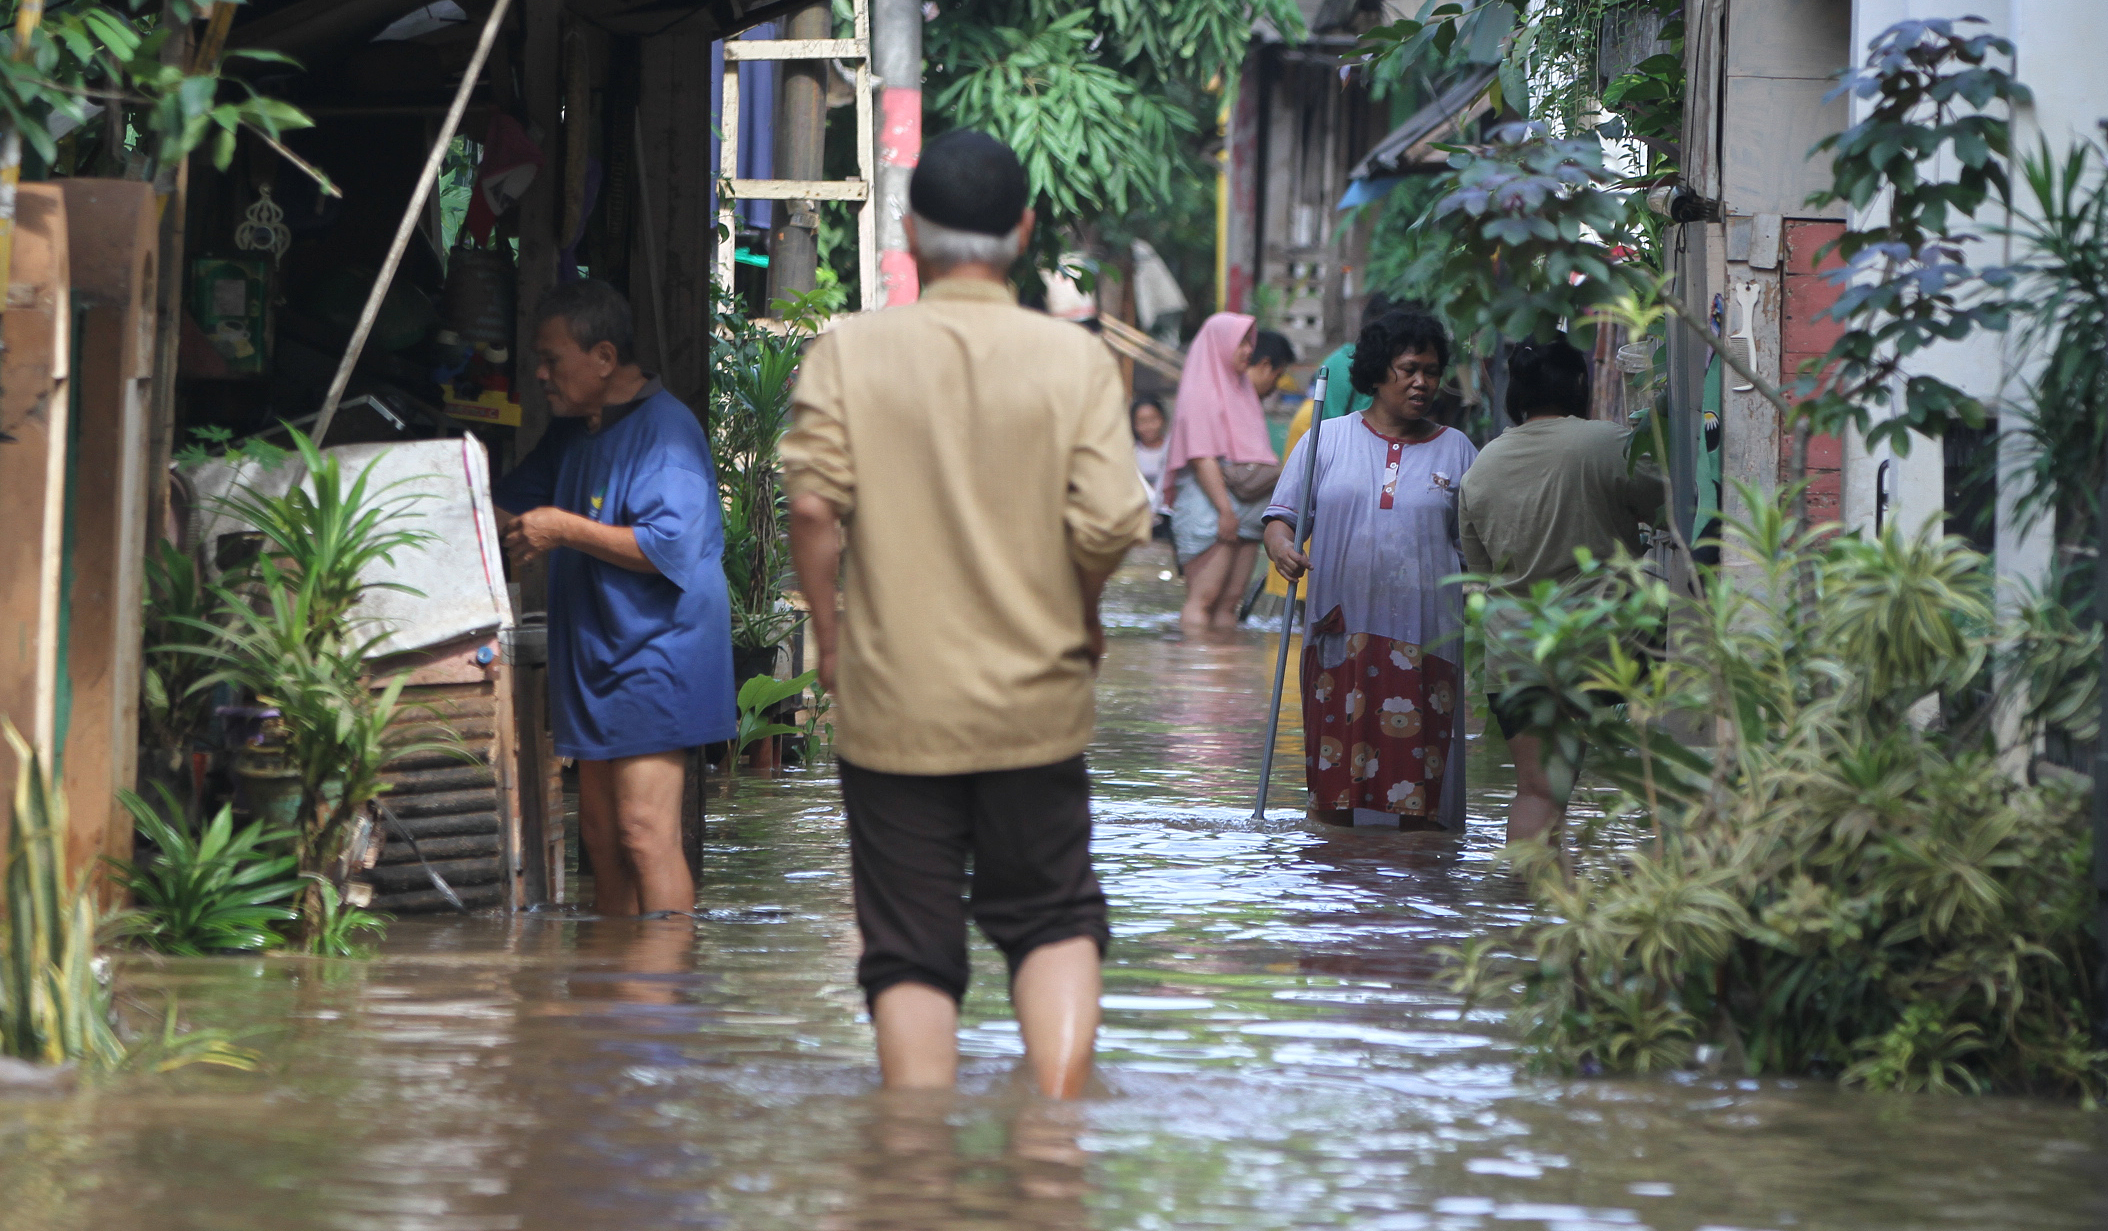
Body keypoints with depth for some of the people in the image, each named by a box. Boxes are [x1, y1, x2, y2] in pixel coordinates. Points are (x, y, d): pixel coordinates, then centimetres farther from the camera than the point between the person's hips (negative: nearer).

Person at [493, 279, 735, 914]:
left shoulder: (664, 430, -13)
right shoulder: (573, 431, 17)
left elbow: (672, 546, -22)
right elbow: (511, 507, 31)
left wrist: (568, 530, -20)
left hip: (654, 663, -10)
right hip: (598, 662, 10)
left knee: (645, 831, -14)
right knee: (600, 831, 10)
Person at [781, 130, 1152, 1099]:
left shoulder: (849, 351, -4)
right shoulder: (1076, 359, -3)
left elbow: (812, 506, -13)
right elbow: (1109, 525, -11)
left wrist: (828, 637, 1)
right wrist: (1085, 626, 8)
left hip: (893, 703, 0)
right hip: (1036, 700, 1)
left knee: (910, 954, 7)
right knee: (1053, 920, 16)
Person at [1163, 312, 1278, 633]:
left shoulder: (1240, 390, 21)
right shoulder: (1201, 393, -5)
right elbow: (1201, 457, -13)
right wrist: (1225, 509, -19)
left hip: (1246, 507, 8)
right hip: (1209, 506, -8)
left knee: (1229, 601, 2)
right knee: (1203, 599, -13)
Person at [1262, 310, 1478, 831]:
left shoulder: (1456, 451, 11)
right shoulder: (1327, 441, 10)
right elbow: (1282, 513, 8)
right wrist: (1280, 545, -14)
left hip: (1424, 636, 0)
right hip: (1339, 630, 0)